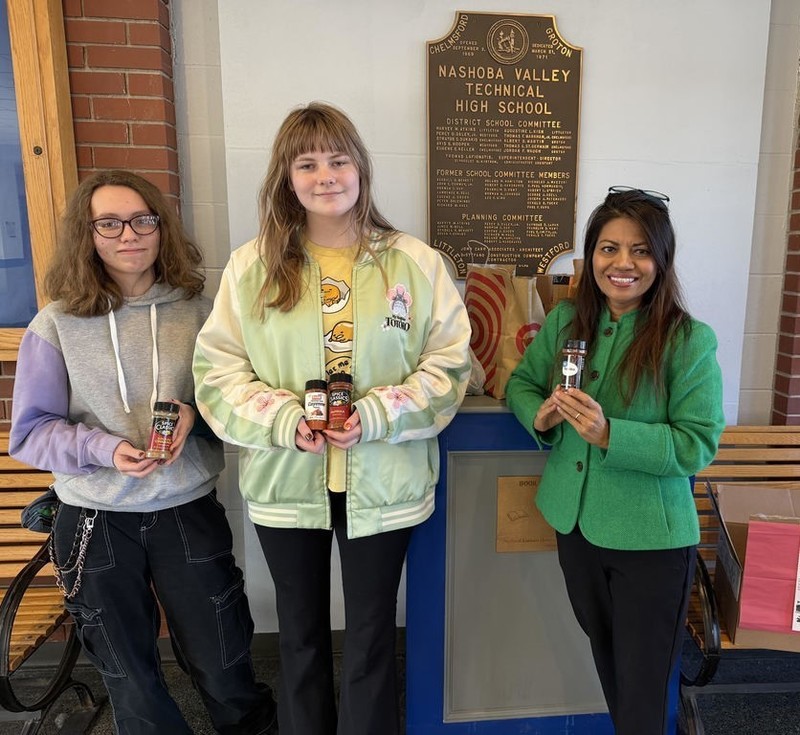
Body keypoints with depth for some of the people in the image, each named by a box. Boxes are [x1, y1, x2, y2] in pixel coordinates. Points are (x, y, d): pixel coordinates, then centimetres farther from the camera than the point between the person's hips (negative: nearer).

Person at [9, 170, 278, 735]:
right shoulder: (56, 325, -6)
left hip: (188, 510, 0)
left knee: (222, 667, 14)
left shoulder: (196, 310, -4)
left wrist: (195, 416, -17)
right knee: (129, 674, 20)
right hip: (97, 519, 0)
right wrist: (102, 448, -20)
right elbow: (30, 432, -3)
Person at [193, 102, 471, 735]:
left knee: (372, 636, 17)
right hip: (286, 481, 2)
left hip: (382, 482, -1)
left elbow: (450, 362, -5)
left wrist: (375, 416, -19)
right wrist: (285, 422, -18)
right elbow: (217, 370, -2)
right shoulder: (251, 267, -1)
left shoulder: (416, 263, -4)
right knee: (301, 634, 22)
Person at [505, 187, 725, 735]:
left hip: (652, 539, -5)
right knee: (604, 655, 27)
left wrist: (610, 434, -31)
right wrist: (539, 416, -15)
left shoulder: (690, 340, -16)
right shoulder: (565, 320, -2)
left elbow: (698, 444, -18)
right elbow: (521, 382, 7)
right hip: (575, 522, 5)